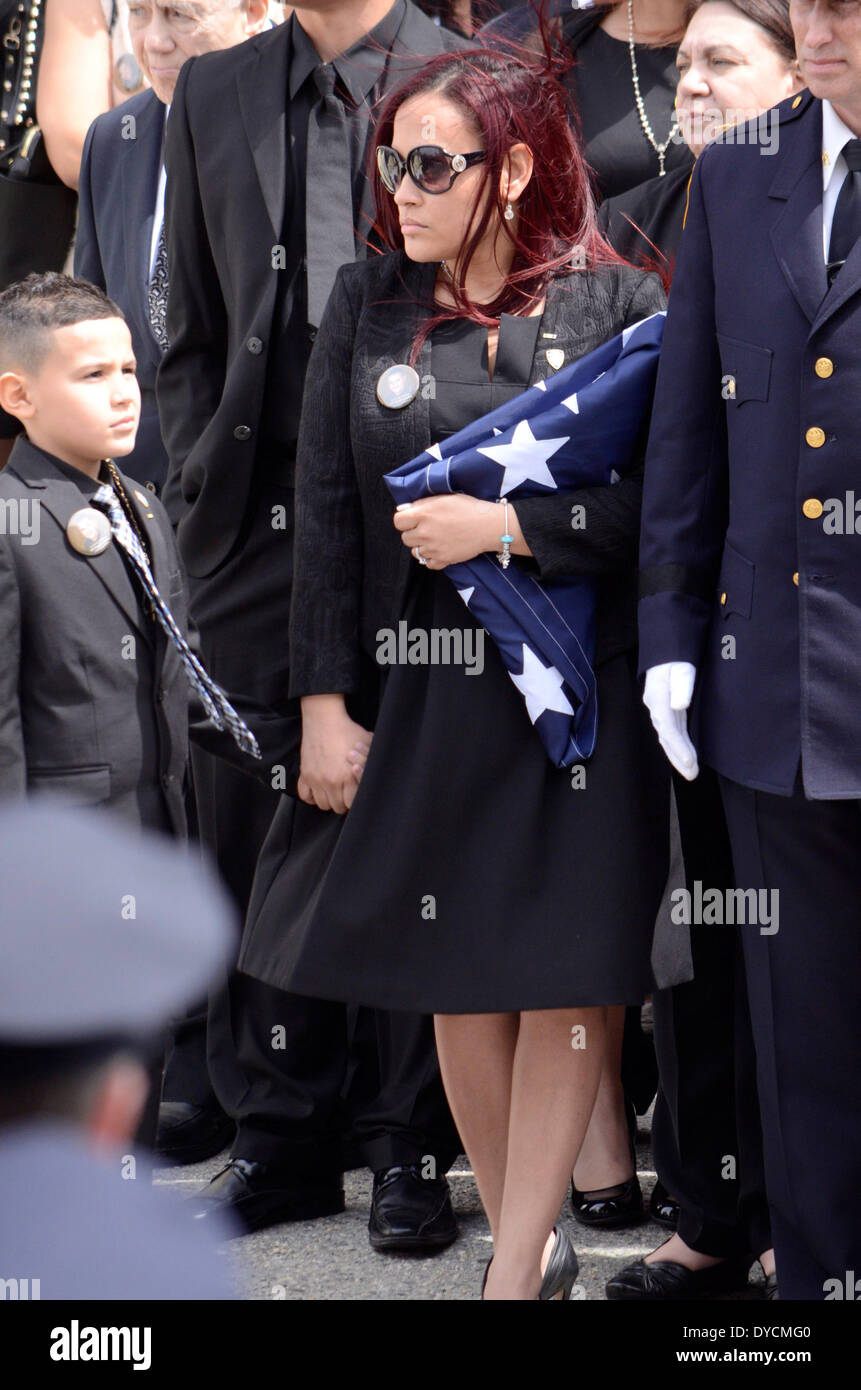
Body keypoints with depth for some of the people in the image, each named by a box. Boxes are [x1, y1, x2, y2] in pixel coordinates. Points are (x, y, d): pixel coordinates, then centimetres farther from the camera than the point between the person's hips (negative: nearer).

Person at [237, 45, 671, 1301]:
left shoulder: (619, 305, -4)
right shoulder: (367, 305, 5)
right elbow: (325, 513, 4)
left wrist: (506, 526, -17)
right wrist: (324, 704, -1)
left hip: (579, 690, -3)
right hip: (424, 698, 3)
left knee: (563, 985, -1)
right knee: (456, 983, 7)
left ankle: (514, 1273, 7)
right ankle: (530, 1249, 22)